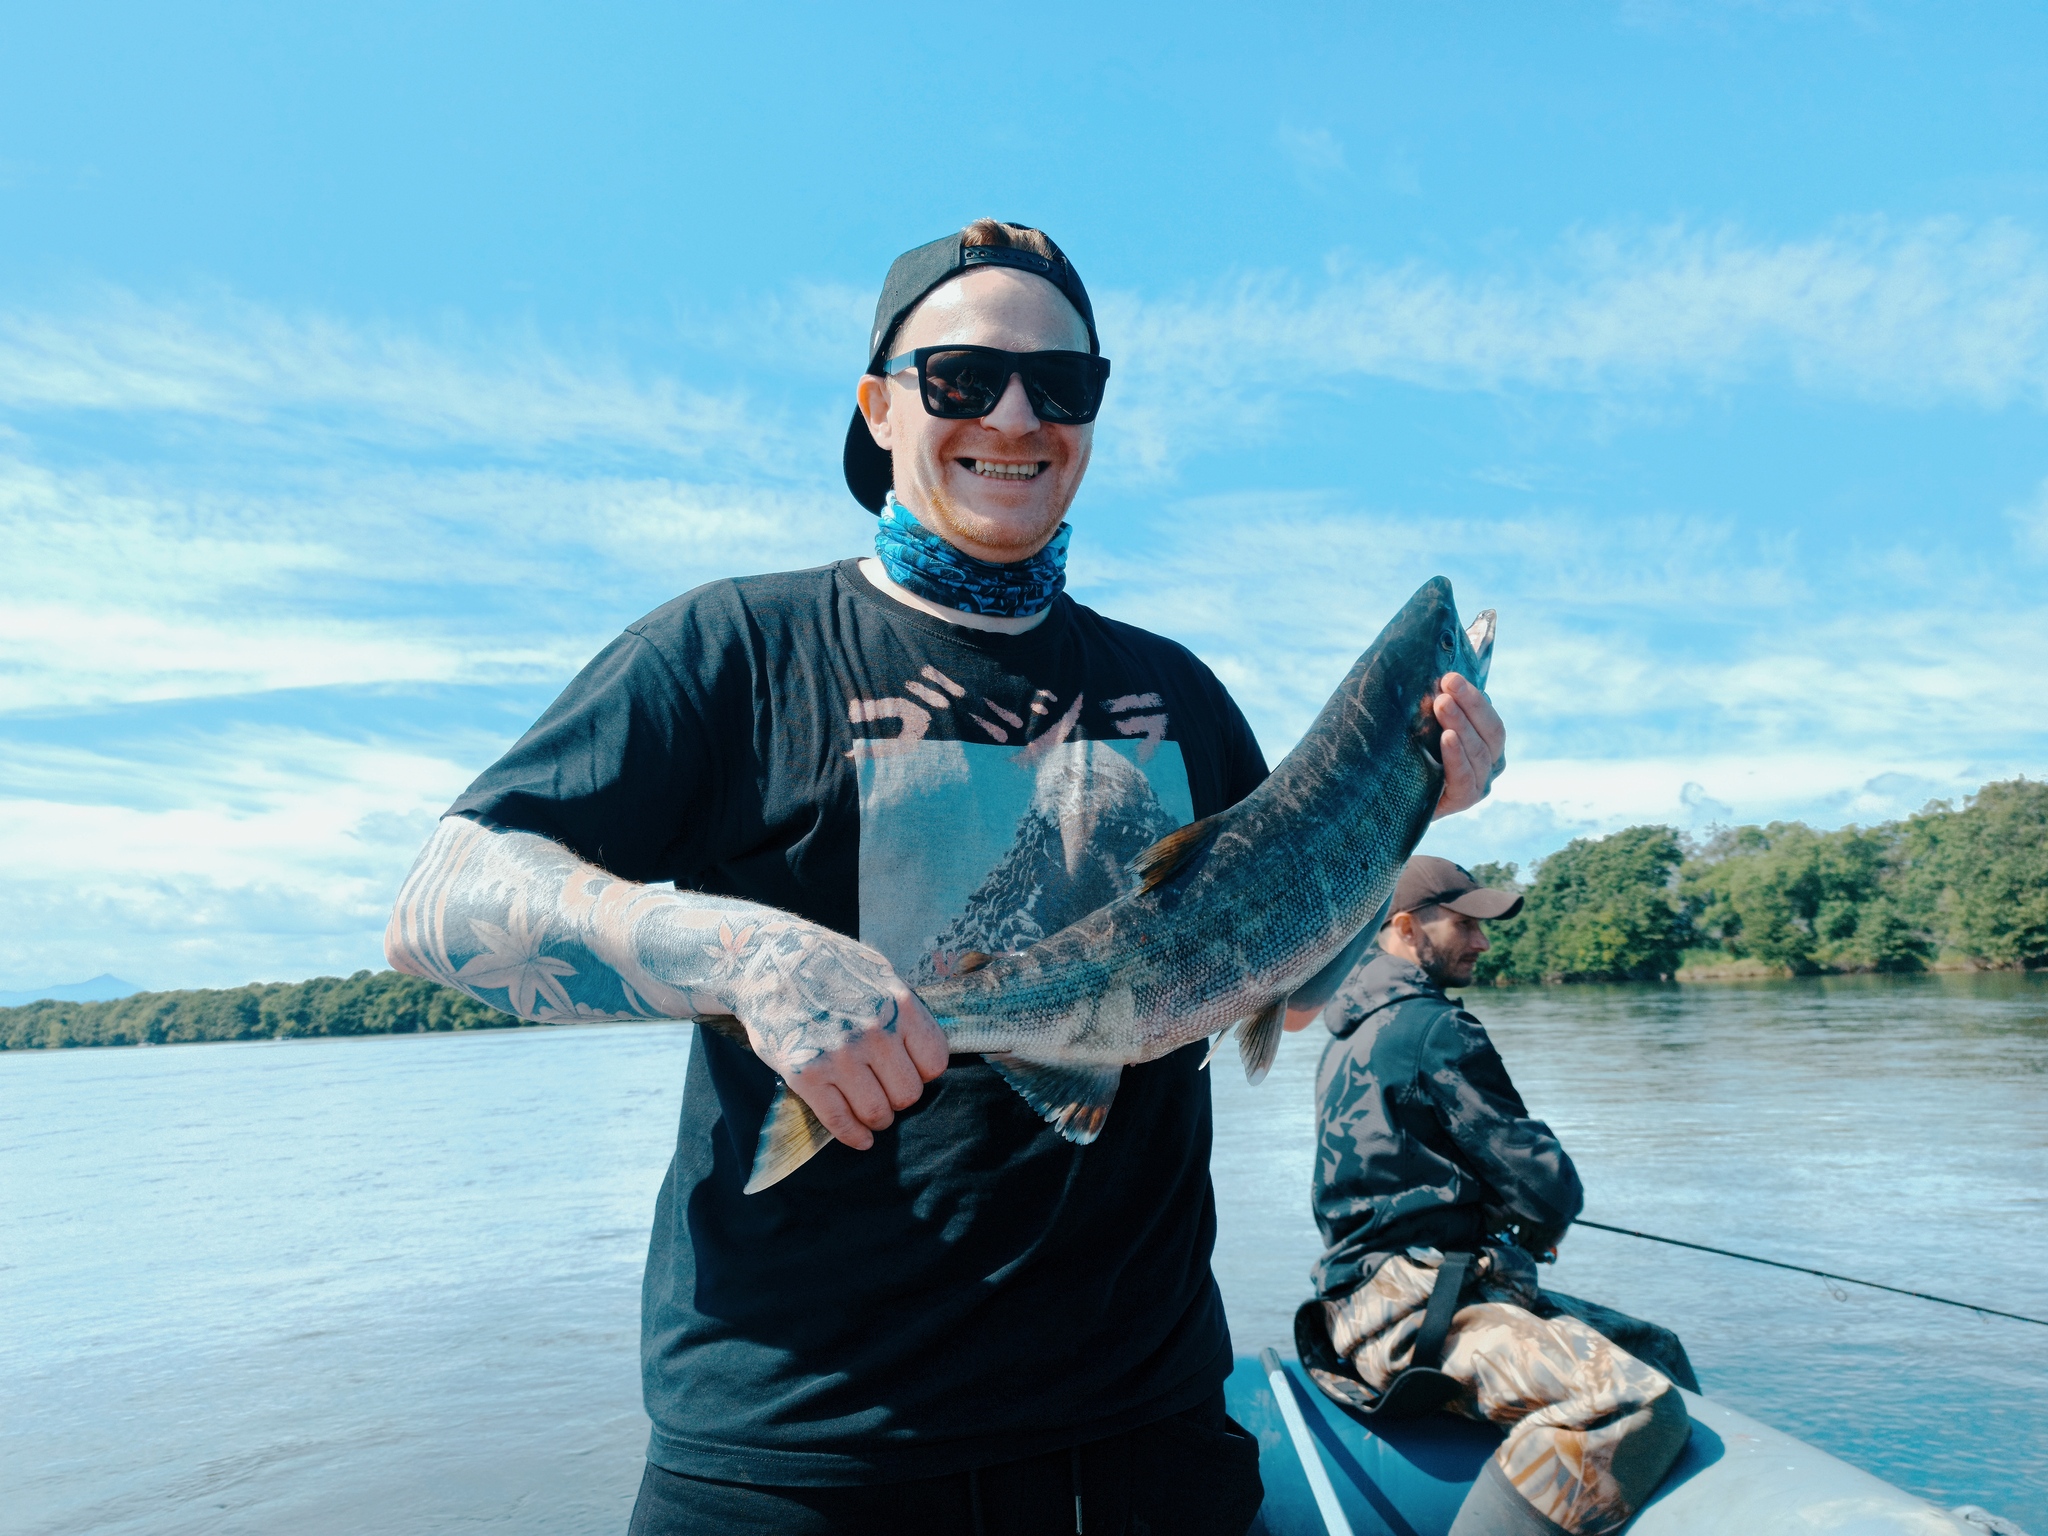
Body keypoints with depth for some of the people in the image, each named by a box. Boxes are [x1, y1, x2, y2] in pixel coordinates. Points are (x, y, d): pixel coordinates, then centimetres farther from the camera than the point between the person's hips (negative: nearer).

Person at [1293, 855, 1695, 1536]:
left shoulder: (1354, 1030, 19)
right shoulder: (1432, 1027, -12)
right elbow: (1548, 1187, -9)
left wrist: (1511, 1234, 12)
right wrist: (1533, 1233, 12)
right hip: (1411, 1308, -11)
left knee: (1655, 1349, 15)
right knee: (1637, 1404, -29)